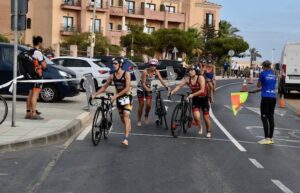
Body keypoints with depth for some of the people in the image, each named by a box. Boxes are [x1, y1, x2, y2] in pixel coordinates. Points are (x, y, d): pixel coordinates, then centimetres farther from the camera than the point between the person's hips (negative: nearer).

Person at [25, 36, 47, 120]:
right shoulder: (38, 52, -14)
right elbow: (44, 66, -14)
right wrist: (45, 62, 6)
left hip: (31, 75, 9)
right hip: (37, 75, -9)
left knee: (30, 94, 13)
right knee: (35, 95, -9)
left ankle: (28, 112, 17)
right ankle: (33, 113, -10)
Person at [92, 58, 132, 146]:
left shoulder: (126, 74, -12)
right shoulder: (112, 76, 1)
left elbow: (127, 88, -19)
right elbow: (104, 87, 5)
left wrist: (115, 96, -24)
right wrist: (95, 94, -6)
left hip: (127, 97, -5)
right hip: (118, 99, 5)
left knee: (126, 117, -17)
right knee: (122, 118, 12)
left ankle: (126, 139, -25)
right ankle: (128, 127, 45)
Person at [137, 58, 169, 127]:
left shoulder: (156, 72, -12)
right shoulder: (145, 71, -25)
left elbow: (161, 80, -19)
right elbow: (143, 83, -26)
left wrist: (166, 87, -33)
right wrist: (148, 90, -39)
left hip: (148, 87, 4)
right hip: (141, 88, -4)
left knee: (148, 105, -10)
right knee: (141, 105, -1)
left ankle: (146, 116, 20)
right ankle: (139, 121, 14)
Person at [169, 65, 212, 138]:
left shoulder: (200, 78, -21)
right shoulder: (187, 79, -10)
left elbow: (202, 90, -28)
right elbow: (179, 86, -15)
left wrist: (192, 95, -33)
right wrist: (172, 92, -30)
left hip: (203, 99, -3)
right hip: (195, 99, 3)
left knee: (206, 117, 3)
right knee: (196, 116, -14)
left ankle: (209, 131, 27)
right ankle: (200, 127, 18)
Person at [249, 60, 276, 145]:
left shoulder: (263, 73, -7)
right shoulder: (273, 74, 12)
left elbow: (259, 85, 2)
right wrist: (256, 91, 25)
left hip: (266, 98, -6)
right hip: (273, 97, 6)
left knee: (264, 117, -1)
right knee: (271, 117, 10)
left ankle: (267, 138, -5)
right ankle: (271, 138, 13)